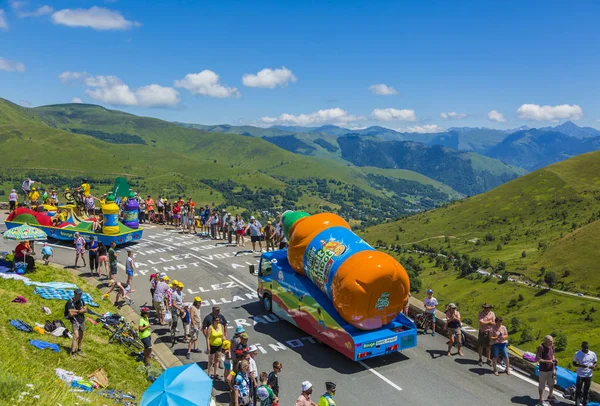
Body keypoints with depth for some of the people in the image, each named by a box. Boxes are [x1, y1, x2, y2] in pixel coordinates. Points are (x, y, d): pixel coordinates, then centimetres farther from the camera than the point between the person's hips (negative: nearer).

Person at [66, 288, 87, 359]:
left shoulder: (81, 300, 4)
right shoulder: (70, 302, -14)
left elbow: (85, 310, 2)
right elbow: (71, 314, -20)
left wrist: (77, 311, -12)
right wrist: (80, 311, -9)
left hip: (82, 320, 6)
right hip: (75, 321, -6)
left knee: (81, 336, 13)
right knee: (76, 336, -17)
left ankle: (79, 351, 28)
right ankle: (72, 353, -13)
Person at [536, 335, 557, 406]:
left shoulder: (552, 346, -2)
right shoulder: (541, 347, -23)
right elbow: (537, 359, -21)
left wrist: (554, 359, -3)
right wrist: (548, 361, -24)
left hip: (551, 369, 6)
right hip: (543, 370, -6)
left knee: (551, 384, 21)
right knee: (542, 385, 8)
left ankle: (550, 397, 43)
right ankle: (541, 399, 24)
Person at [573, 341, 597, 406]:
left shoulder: (593, 354, -7)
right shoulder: (577, 354, -11)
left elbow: (596, 362, 4)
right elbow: (574, 363, -4)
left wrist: (594, 366, -19)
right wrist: (581, 365, -23)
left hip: (589, 375, 2)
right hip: (580, 375, -2)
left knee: (586, 390, 14)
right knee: (578, 390, 5)